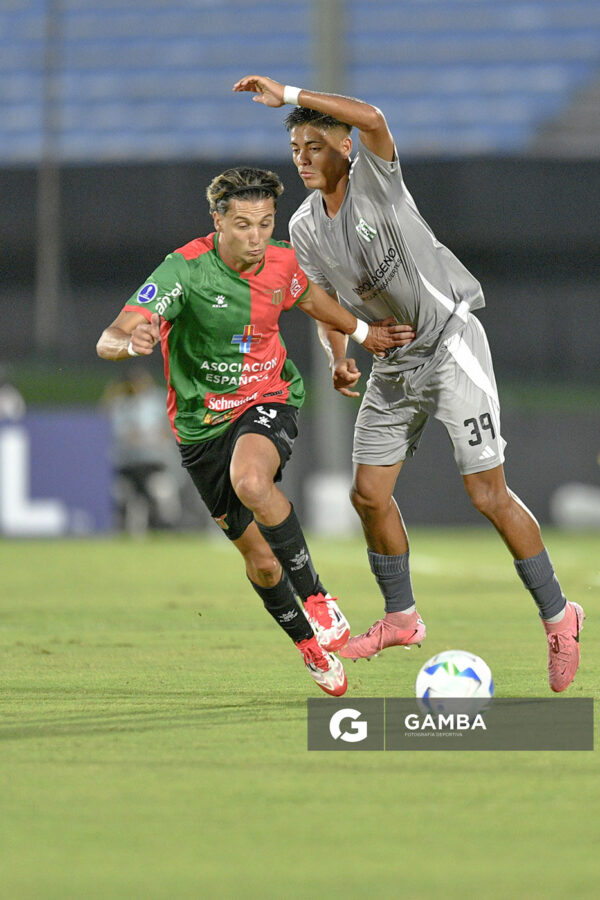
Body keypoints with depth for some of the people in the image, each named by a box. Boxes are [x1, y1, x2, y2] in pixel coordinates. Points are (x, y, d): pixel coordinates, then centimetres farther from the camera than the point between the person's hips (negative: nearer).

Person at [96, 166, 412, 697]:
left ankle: (315, 595, -18)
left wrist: (361, 332, 27)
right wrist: (132, 343, -51)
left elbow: (306, 296, 20)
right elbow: (108, 340, -28)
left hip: (268, 400, 0)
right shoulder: (185, 270, -21)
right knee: (261, 561, 4)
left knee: (251, 481, -35)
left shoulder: (281, 264, -7)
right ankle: (309, 643, 31)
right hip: (202, 426, 0)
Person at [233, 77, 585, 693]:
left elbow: (372, 120, -34)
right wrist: (339, 359, -3)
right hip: (392, 362, 7)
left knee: (487, 494, -10)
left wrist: (291, 95, -31)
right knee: (369, 493, 5)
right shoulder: (305, 227, 5)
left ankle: (557, 617, 2)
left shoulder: (374, 179, -13)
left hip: (450, 338, -7)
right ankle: (400, 618, 24)